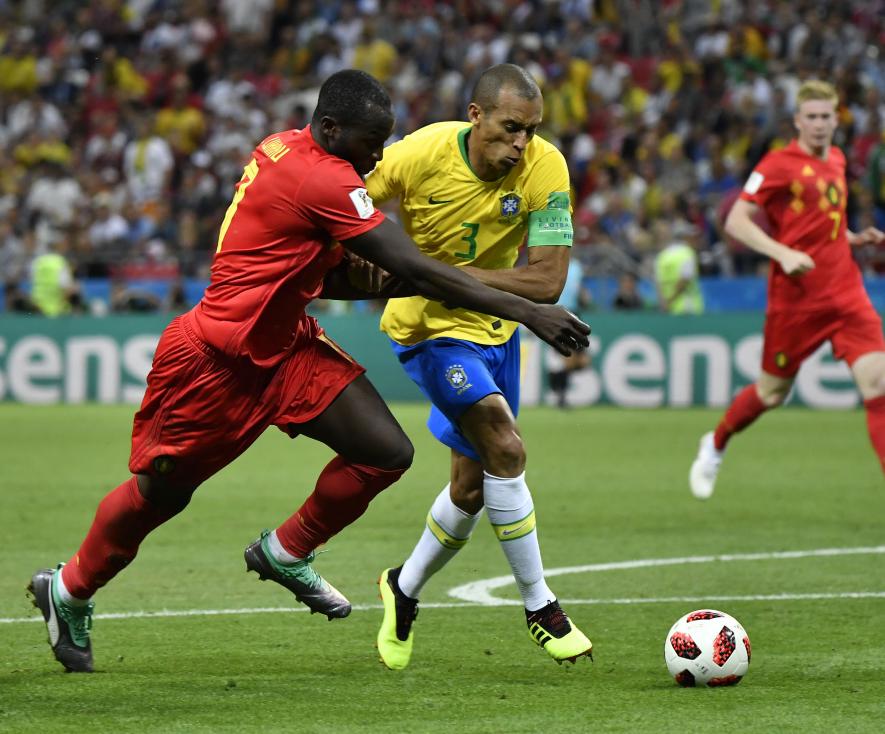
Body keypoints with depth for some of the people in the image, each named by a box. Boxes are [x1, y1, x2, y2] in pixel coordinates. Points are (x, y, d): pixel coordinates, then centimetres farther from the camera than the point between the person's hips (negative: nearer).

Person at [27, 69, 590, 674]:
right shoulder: (323, 180, -27)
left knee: (387, 453, -5)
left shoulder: (284, 150, 1)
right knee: (161, 492, 10)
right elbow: (415, 270, -28)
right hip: (215, 362, -9)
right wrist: (526, 310, -26)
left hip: (284, 343, 9)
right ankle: (69, 590, 35)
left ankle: (286, 555, 17)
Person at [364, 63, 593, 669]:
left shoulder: (545, 167, -20)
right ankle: (540, 607, -8)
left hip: (497, 328, 4)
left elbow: (548, 282, -22)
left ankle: (404, 590, 38)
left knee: (473, 486, 13)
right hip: (431, 325, -4)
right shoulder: (420, 154, -24)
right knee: (506, 449, -21)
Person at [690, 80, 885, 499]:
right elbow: (736, 221, -12)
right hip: (796, 296, -5)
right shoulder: (779, 164, -8)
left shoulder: (836, 160, 13)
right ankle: (715, 446, 38)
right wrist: (783, 253, -23)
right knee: (772, 392, 8)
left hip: (845, 292, 5)